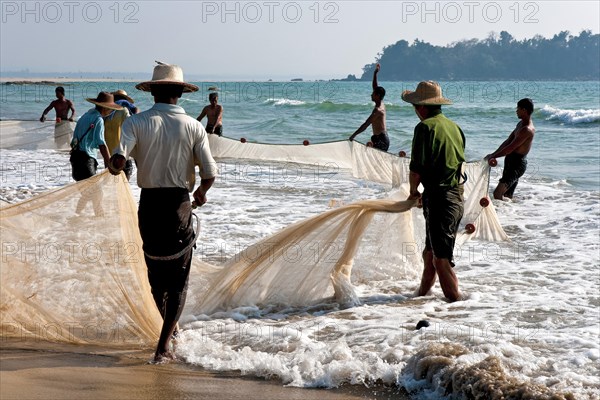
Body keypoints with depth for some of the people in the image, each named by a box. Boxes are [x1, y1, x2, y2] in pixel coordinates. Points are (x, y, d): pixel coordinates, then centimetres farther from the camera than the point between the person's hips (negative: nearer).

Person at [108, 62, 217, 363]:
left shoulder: (137, 122, -6)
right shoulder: (193, 126, -5)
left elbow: (118, 162, -20)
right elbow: (209, 174, -8)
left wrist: (113, 167, 5)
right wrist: (201, 191, 14)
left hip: (149, 203, 1)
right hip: (179, 204, -1)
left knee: (156, 272, 21)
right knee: (178, 279, 6)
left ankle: (170, 326, 41)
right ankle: (163, 346, -5)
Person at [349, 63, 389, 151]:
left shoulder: (378, 110, -18)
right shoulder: (381, 104, 8)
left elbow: (365, 125, -22)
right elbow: (375, 87, 18)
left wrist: (353, 135, -20)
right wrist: (375, 73, 15)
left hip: (380, 140, -10)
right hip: (384, 138, 10)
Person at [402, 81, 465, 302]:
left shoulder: (426, 127, -12)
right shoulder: (454, 126, 13)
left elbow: (416, 168, -15)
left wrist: (413, 192, 5)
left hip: (438, 199, -9)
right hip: (457, 197, 9)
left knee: (441, 258, -2)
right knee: (430, 252, 20)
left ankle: (455, 300, 0)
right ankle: (422, 293, 32)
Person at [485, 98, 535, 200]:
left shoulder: (527, 130, -20)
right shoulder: (521, 124, 13)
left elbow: (510, 149, -22)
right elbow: (508, 141, 16)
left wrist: (493, 156, -13)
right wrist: (493, 154, 6)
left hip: (517, 164, -11)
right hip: (511, 161, 11)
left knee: (497, 193, -20)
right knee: (507, 197, 15)